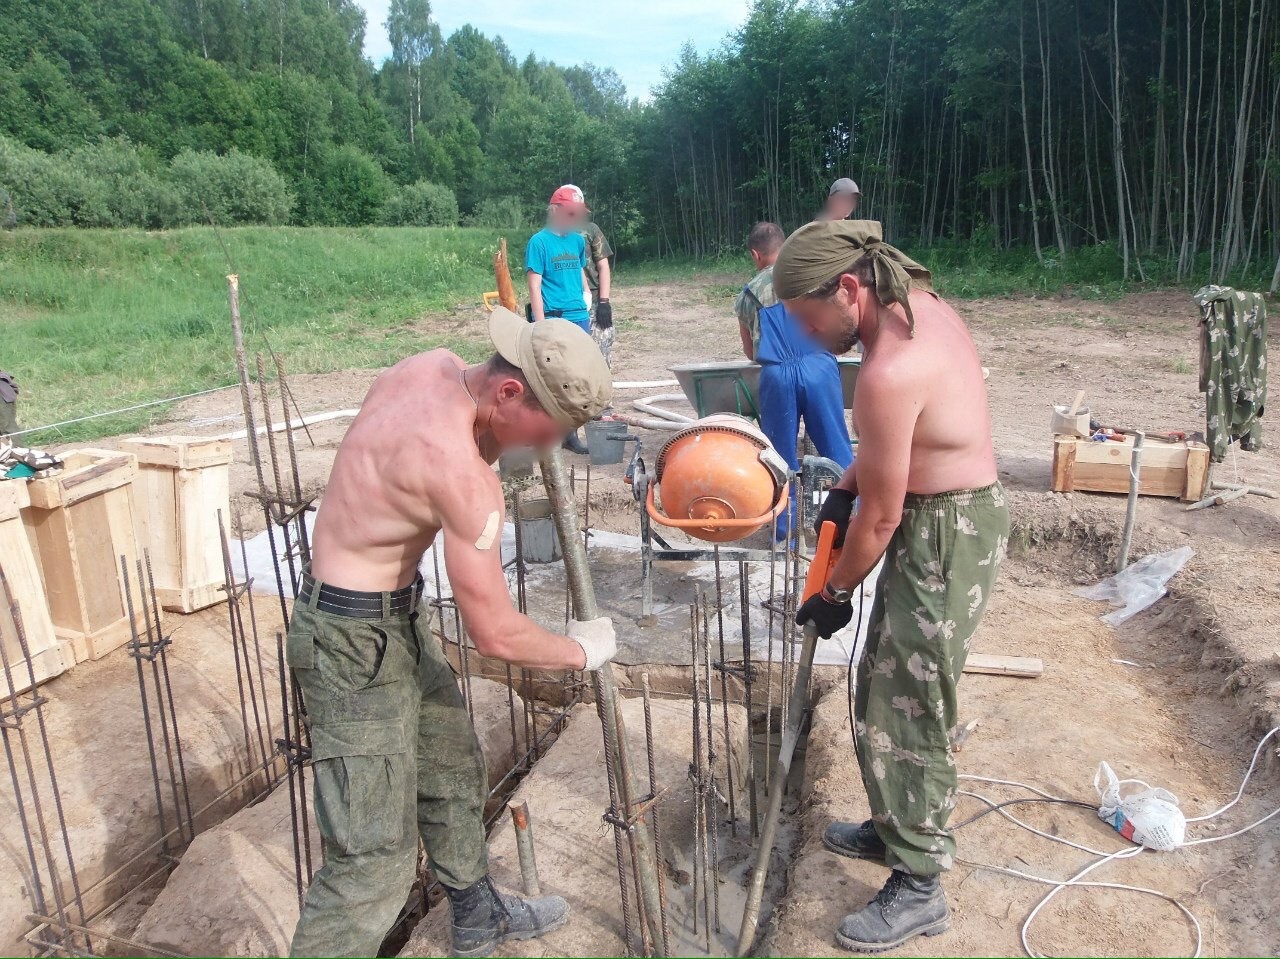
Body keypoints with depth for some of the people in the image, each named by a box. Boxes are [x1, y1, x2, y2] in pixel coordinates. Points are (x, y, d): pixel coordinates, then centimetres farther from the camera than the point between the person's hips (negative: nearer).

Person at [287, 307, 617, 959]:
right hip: (353, 642, -10)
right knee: (377, 856, -3)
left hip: (398, 617, 10)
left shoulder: (434, 366, -5)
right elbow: (495, 635, -25)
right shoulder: (459, 467, -30)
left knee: (453, 772, 24)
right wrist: (583, 651, -6)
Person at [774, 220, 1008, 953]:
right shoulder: (921, 304, 3)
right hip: (954, 515, 10)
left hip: (948, 535, -10)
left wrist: (835, 593, -5)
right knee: (887, 685, 20)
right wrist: (846, 486, 6)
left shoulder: (890, 372, -27)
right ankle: (898, 828, 38)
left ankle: (920, 888, 18)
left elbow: (881, 517, -19)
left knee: (908, 707, 1)